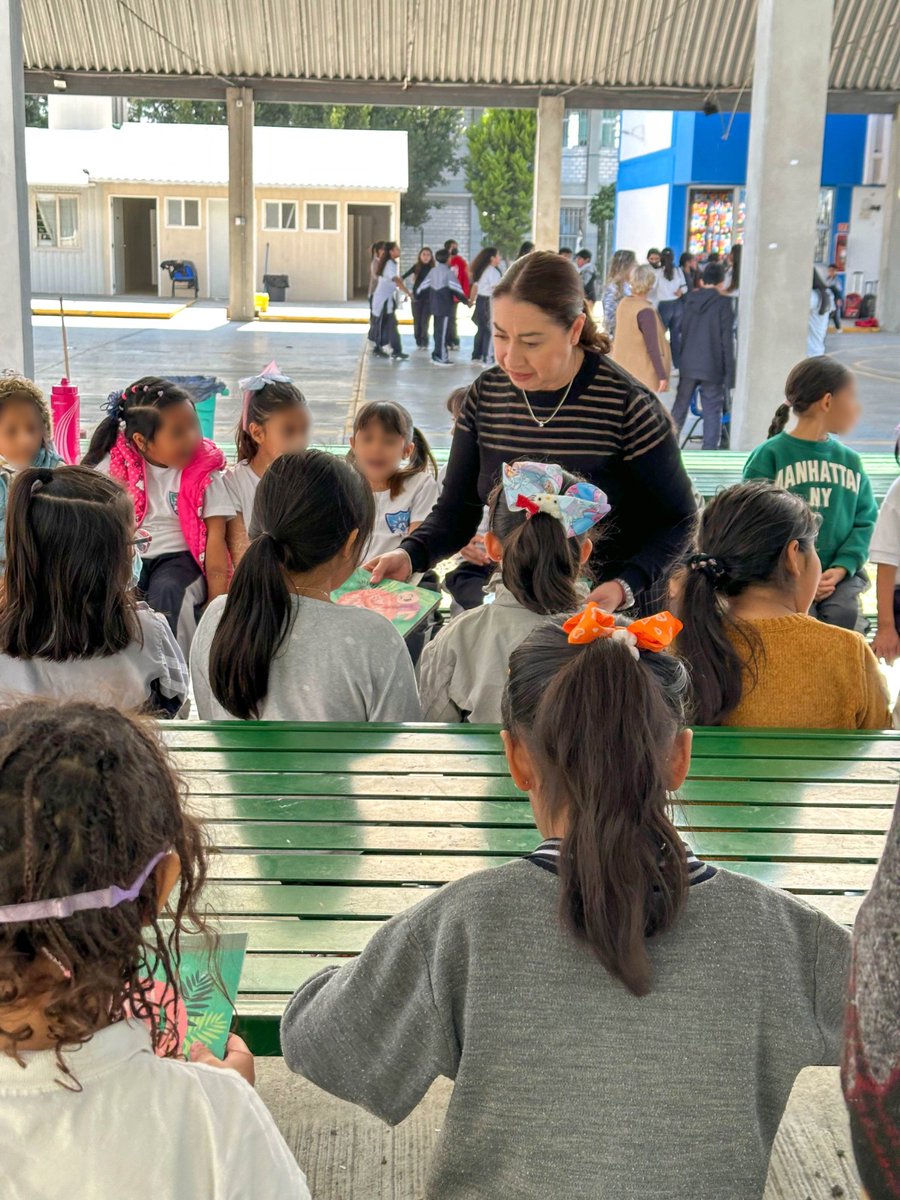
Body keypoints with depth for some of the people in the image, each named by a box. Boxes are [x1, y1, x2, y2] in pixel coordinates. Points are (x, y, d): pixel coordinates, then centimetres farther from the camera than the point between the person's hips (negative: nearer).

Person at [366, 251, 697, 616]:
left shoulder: (628, 407, -15)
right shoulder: (485, 396, -2)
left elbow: (678, 521, -7)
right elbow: (456, 510, 4)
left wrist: (625, 586, -23)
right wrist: (410, 554, -15)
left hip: (615, 615, -4)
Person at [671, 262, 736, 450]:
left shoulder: (690, 299, 5)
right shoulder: (723, 303, -8)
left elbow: (682, 332, 11)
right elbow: (727, 340, -9)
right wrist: (729, 372, -5)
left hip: (688, 364, 4)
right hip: (712, 367, -4)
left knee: (679, 408, 14)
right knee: (712, 412, 2)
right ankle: (709, 450, 0)